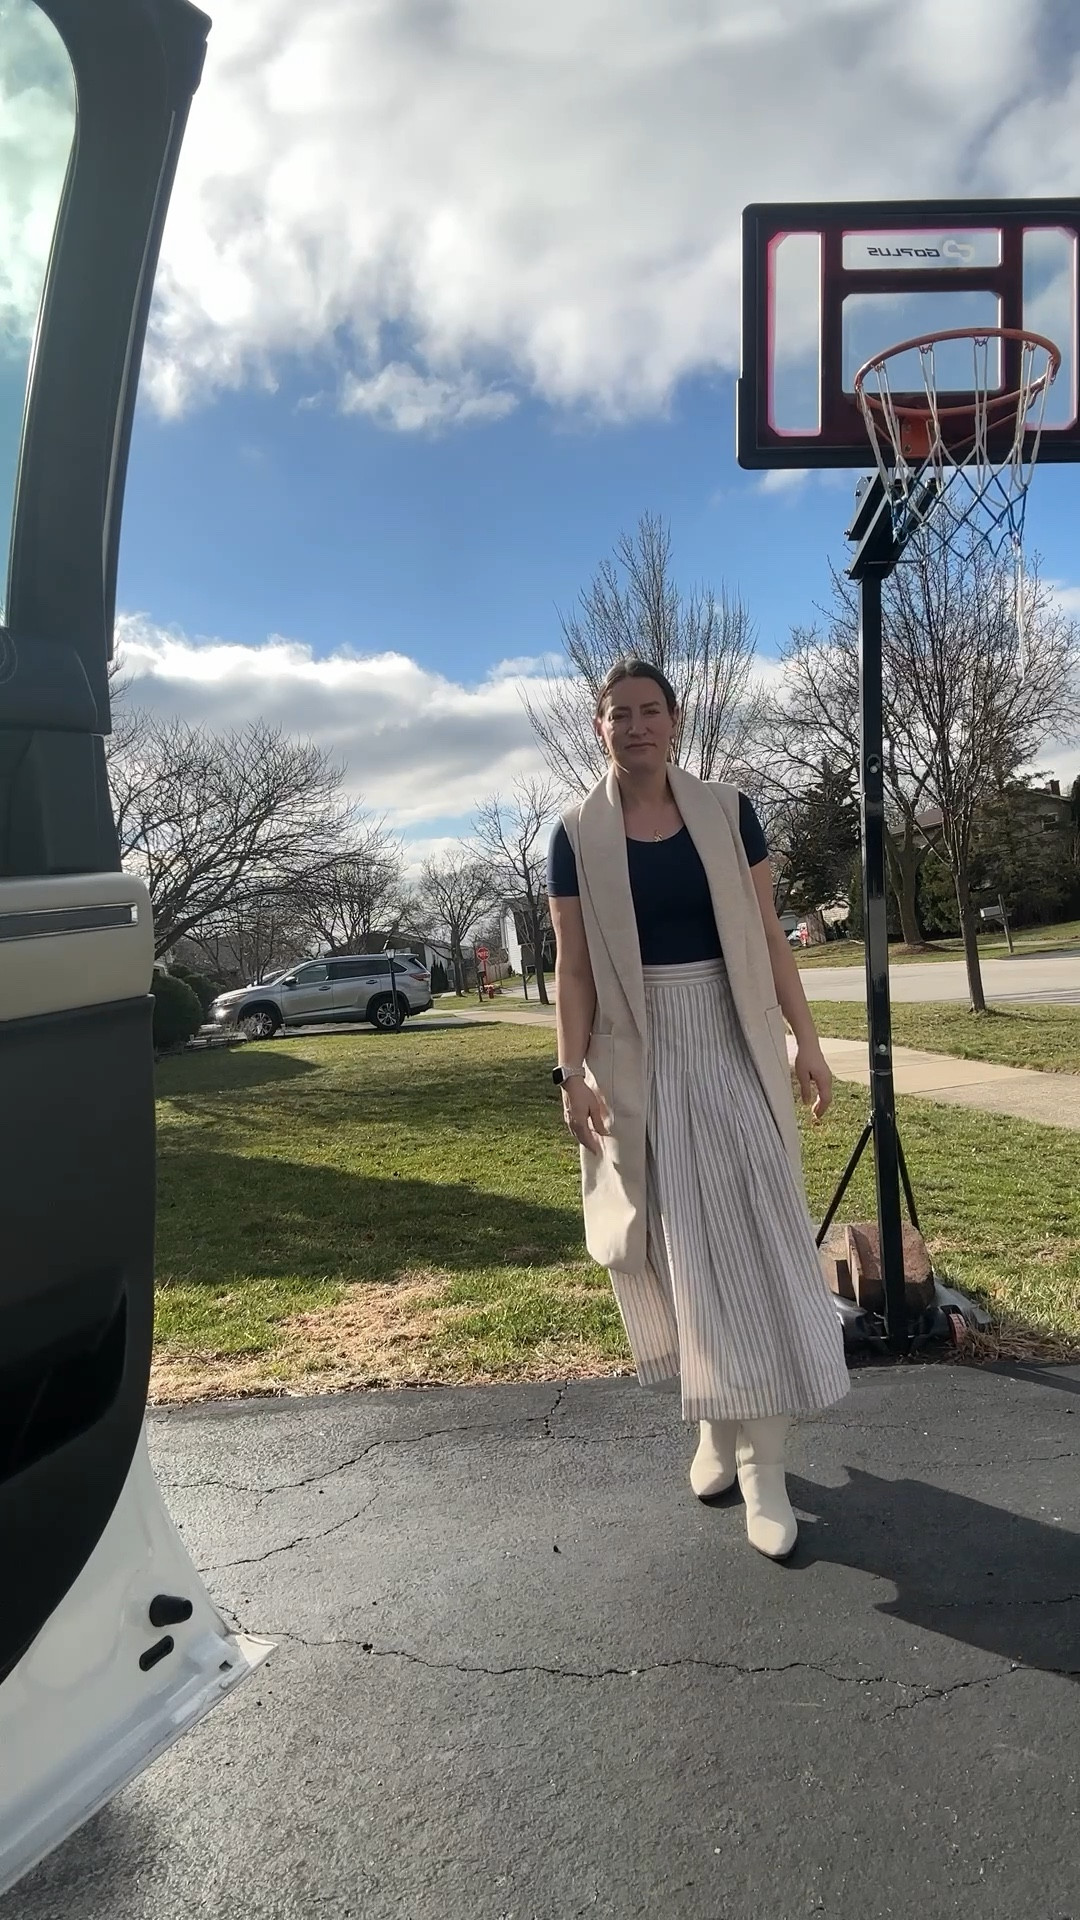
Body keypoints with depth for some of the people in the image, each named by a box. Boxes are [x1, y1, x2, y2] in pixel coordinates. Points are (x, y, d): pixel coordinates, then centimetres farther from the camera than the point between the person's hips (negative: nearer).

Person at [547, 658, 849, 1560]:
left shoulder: (728, 811, 2)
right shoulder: (578, 836, -1)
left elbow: (769, 933, 4)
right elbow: (574, 965, -1)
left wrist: (804, 1039, 0)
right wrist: (574, 1072, -8)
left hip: (730, 1044, 1)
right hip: (639, 1056, 0)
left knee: (755, 1240, -2)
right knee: (678, 1248, 9)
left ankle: (764, 1465, 8)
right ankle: (717, 1426, 29)